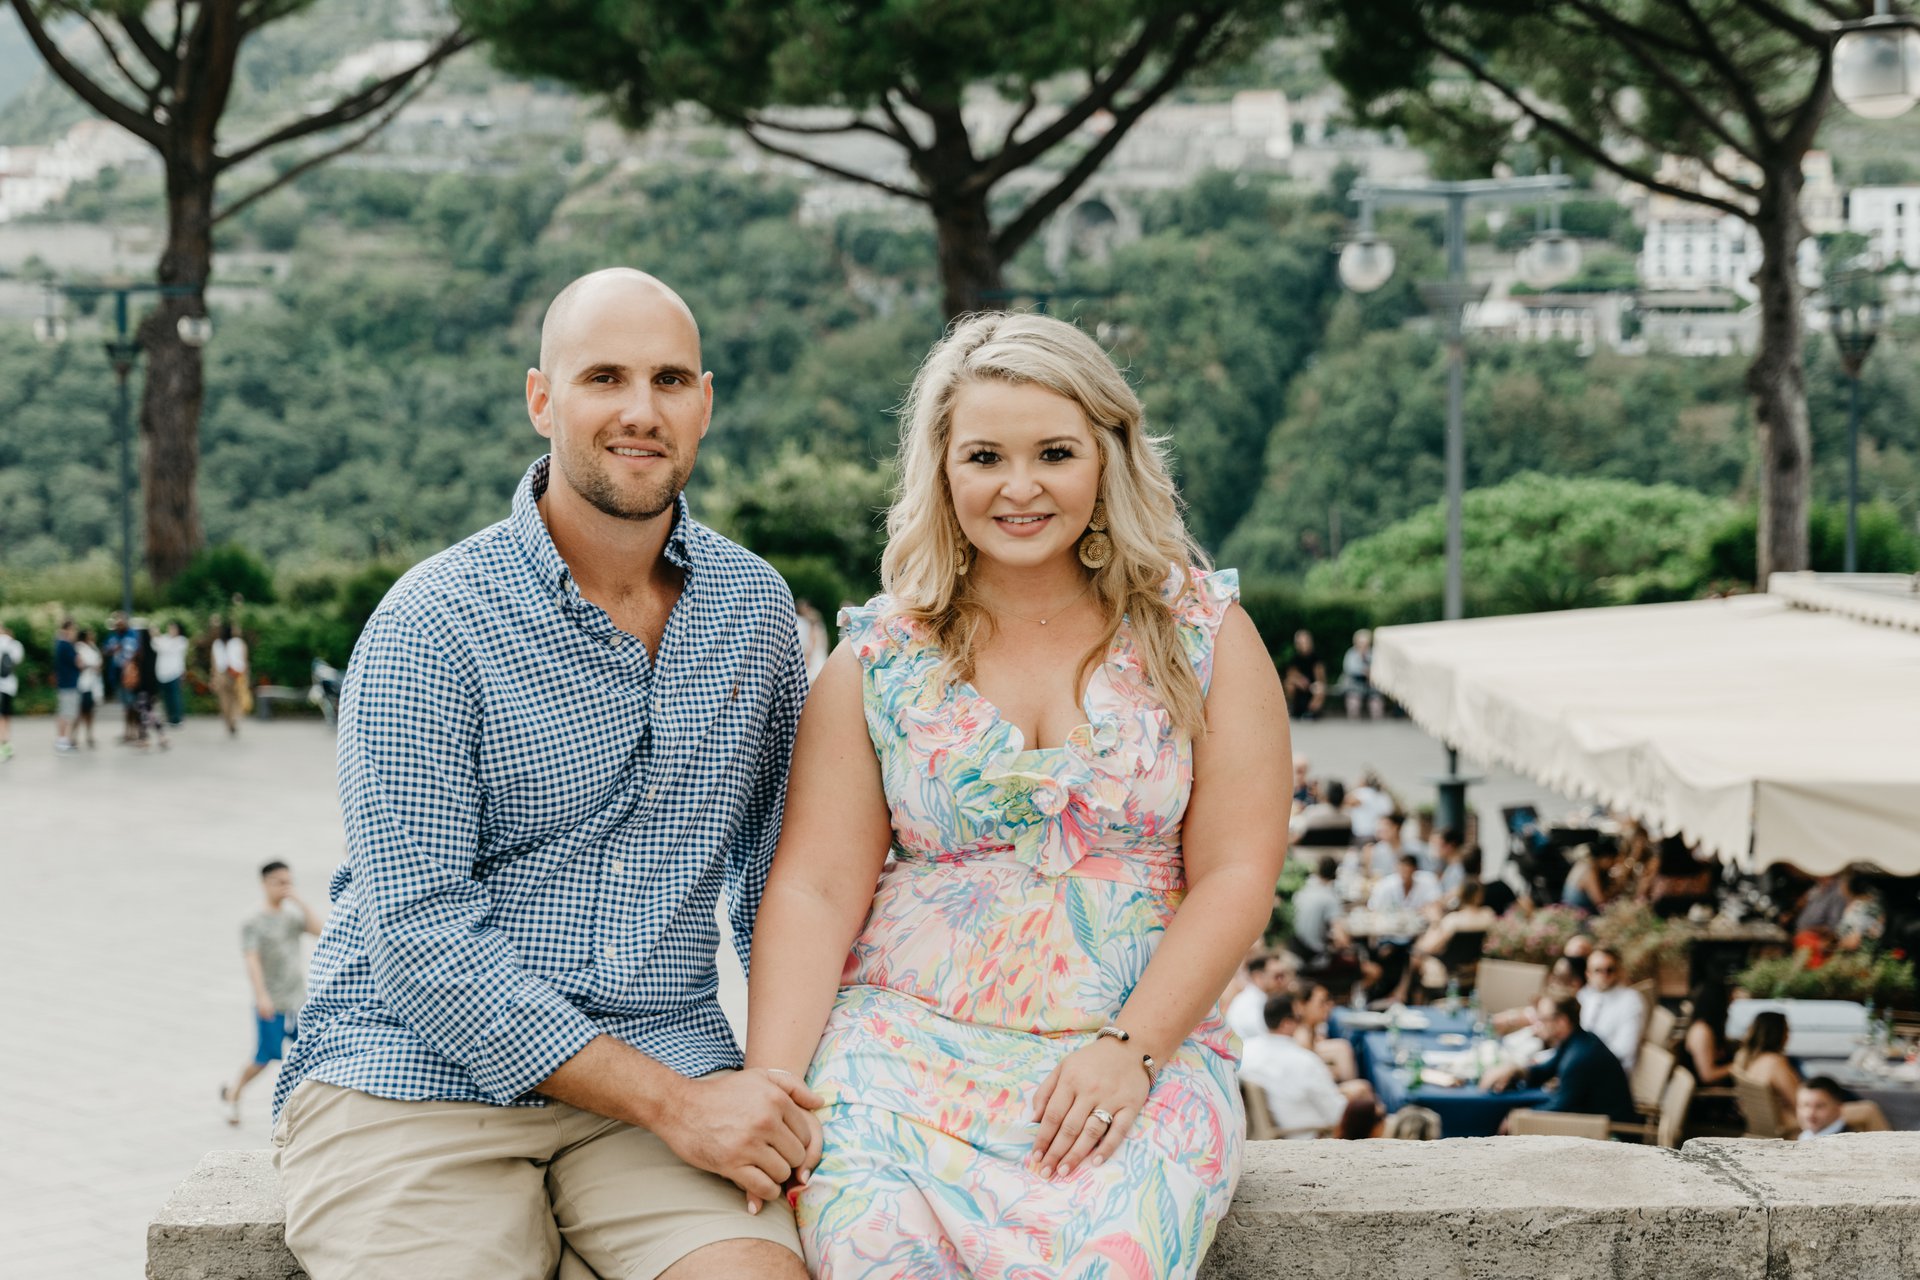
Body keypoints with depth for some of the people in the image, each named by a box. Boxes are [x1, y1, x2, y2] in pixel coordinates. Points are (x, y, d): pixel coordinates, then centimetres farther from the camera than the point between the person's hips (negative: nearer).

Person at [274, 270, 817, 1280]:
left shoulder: (755, 609, 9)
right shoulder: (429, 627, -8)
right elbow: (422, 937, -14)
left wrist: (792, 1089, 3)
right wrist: (673, 1103, -18)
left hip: (671, 1072, 3)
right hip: (414, 1077, -3)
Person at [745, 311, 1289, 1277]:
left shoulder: (1201, 635, 7)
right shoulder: (878, 660, 9)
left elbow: (1237, 872, 1)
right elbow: (813, 889, 3)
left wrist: (1130, 1050, -12)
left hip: (1143, 1055, 0)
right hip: (905, 1043, 1)